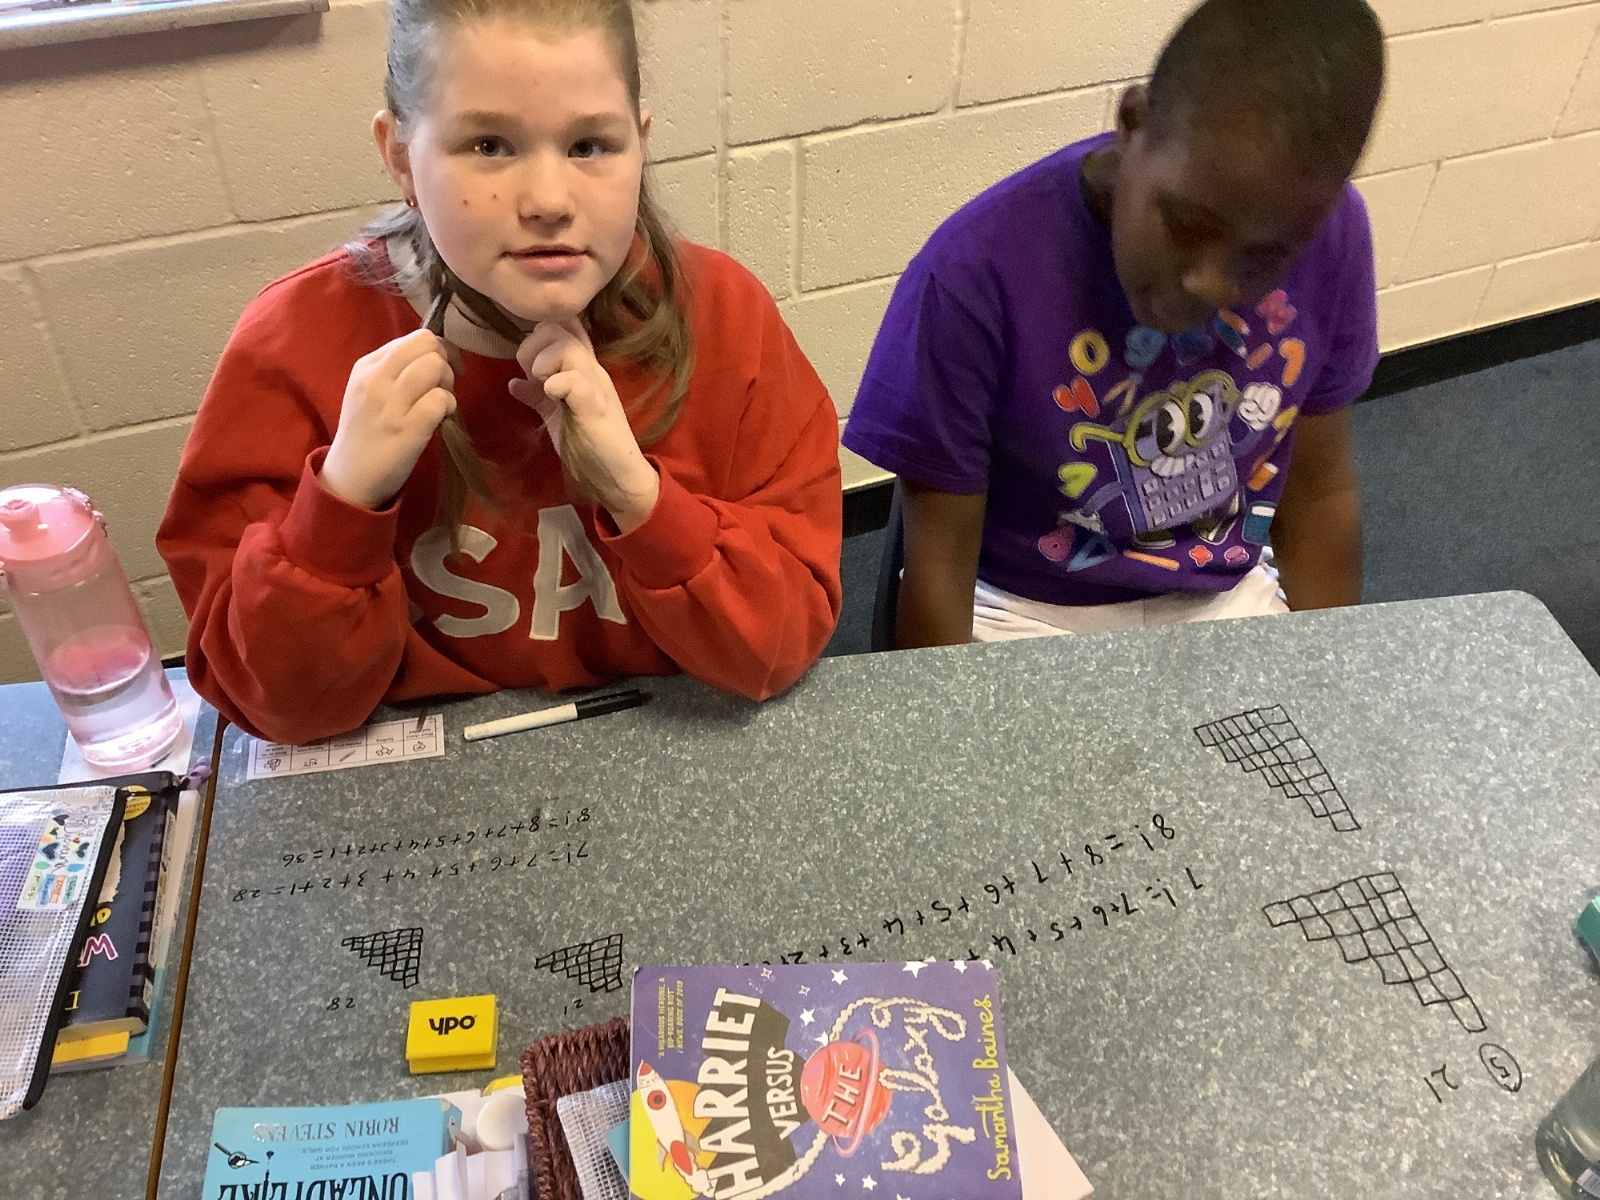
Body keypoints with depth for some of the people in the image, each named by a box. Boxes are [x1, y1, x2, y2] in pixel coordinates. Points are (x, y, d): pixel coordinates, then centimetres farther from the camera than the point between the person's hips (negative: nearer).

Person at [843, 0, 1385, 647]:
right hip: (1025, 614, -3)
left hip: (1227, 598, 4)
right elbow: (939, 564, -16)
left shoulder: (1330, 235, -12)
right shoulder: (975, 273, -24)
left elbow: (1319, 490, 1)